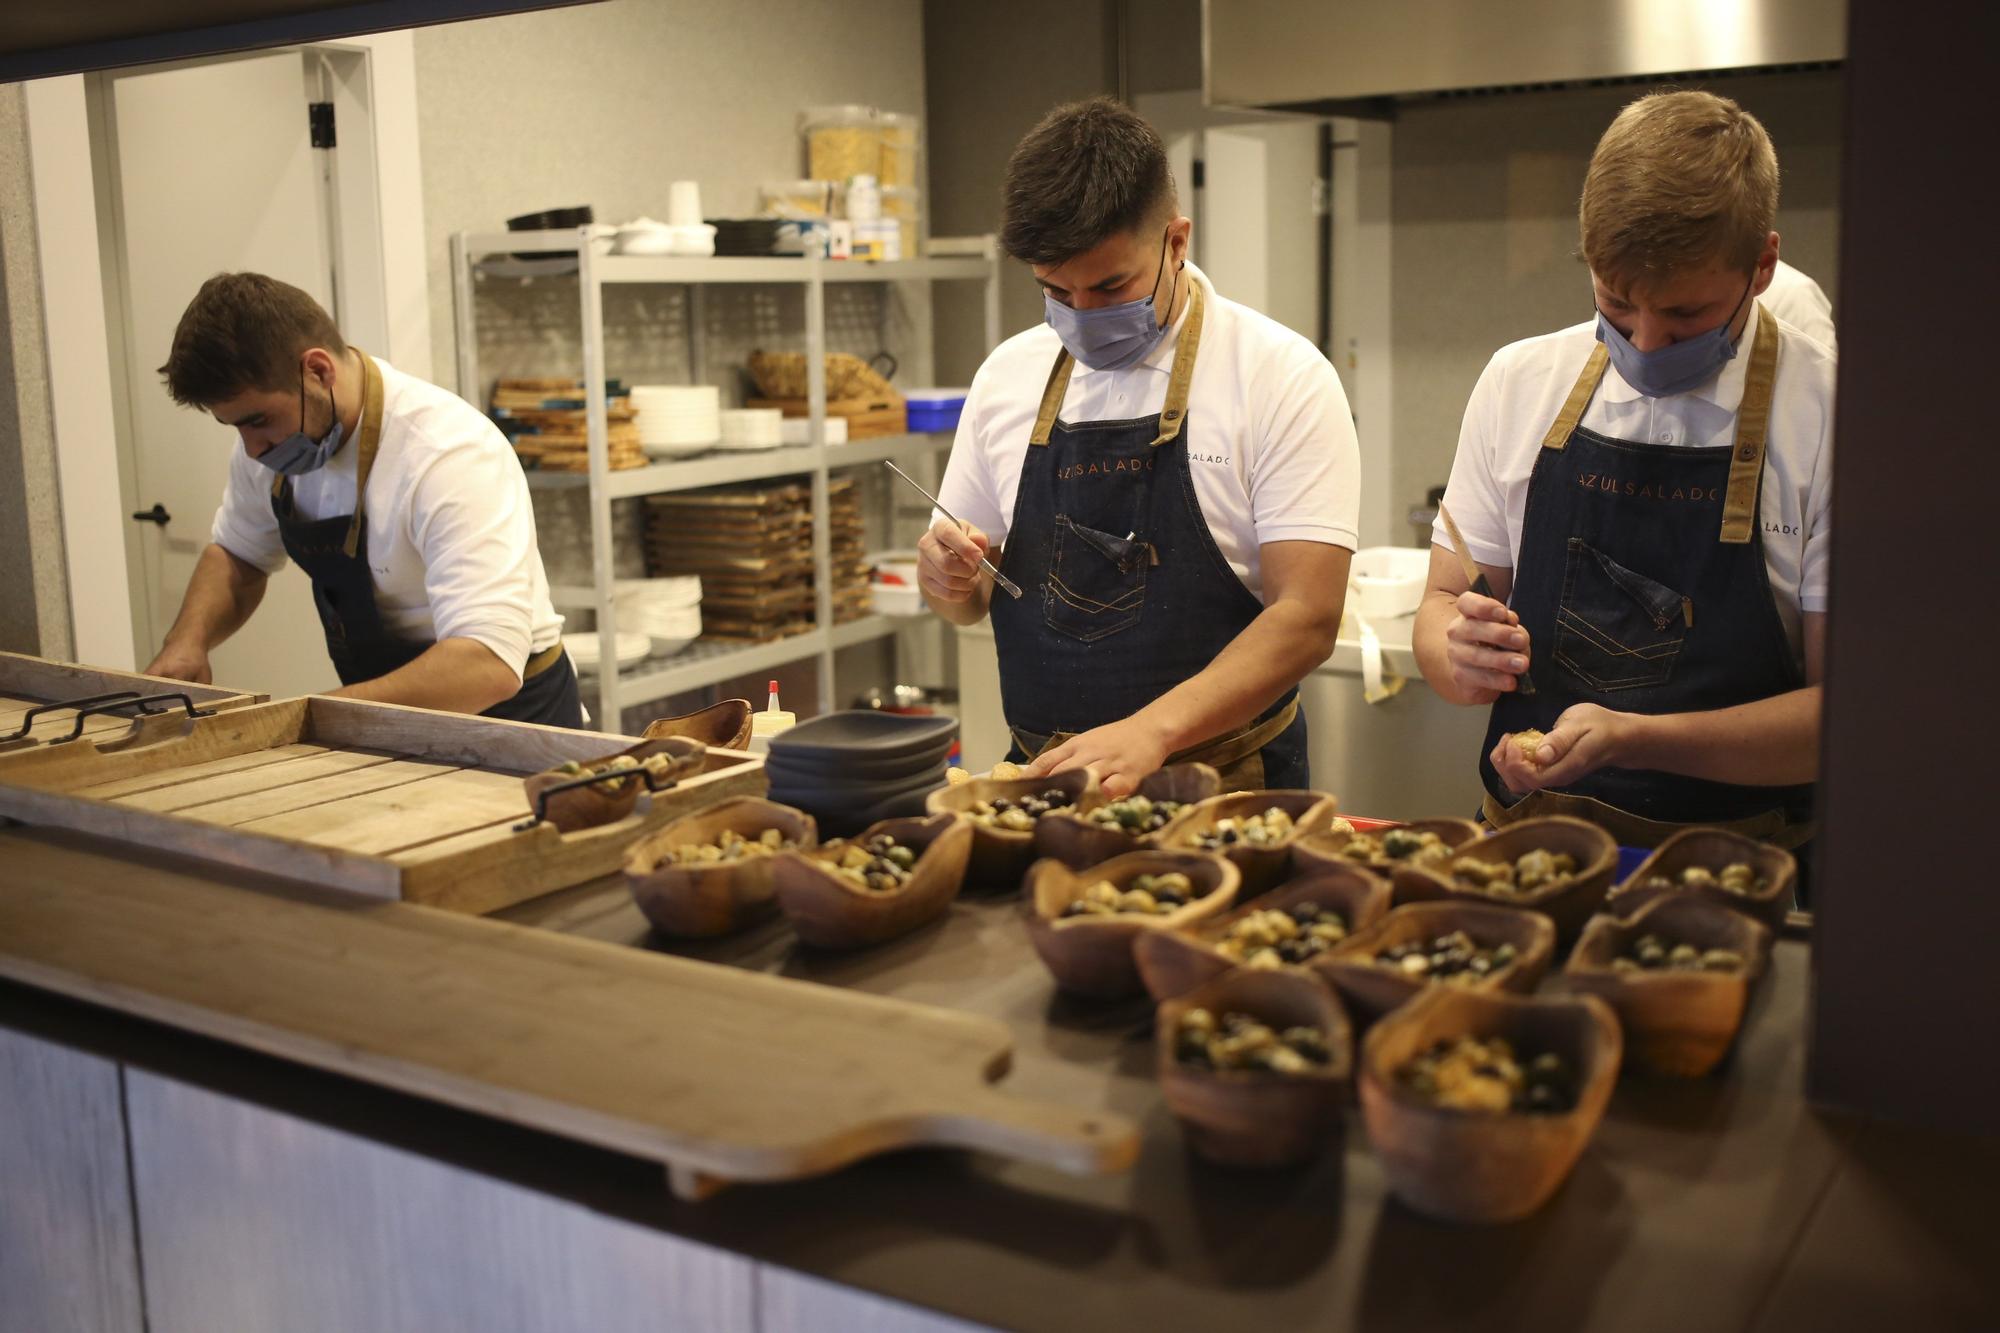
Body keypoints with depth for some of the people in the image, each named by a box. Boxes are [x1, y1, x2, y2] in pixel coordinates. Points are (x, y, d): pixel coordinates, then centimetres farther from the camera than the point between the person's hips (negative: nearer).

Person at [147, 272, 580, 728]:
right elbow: (236, 555, 16)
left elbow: (489, 664, -35)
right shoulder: (272, 423, -2)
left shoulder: (449, 455, -27)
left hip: (505, 713, -5)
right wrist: (188, 639, -3)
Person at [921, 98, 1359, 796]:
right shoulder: (1006, 376, 8)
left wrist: (1152, 730, -25)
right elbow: (970, 600, 17)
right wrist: (950, 577, -6)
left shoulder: (1281, 376, -6)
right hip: (1042, 779, 4)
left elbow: (1307, 618, -13)